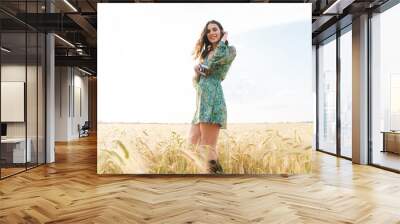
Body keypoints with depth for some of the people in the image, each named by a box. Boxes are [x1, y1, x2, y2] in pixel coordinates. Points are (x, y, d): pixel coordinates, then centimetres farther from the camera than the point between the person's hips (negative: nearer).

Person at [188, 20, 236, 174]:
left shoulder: (229, 50, 5)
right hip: (200, 102, 8)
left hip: (212, 100, -8)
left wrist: (223, 40, -1)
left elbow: (216, 60, -18)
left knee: (207, 149, -11)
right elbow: (195, 81, 25)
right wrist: (197, 71, 2)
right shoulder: (205, 53, 26)